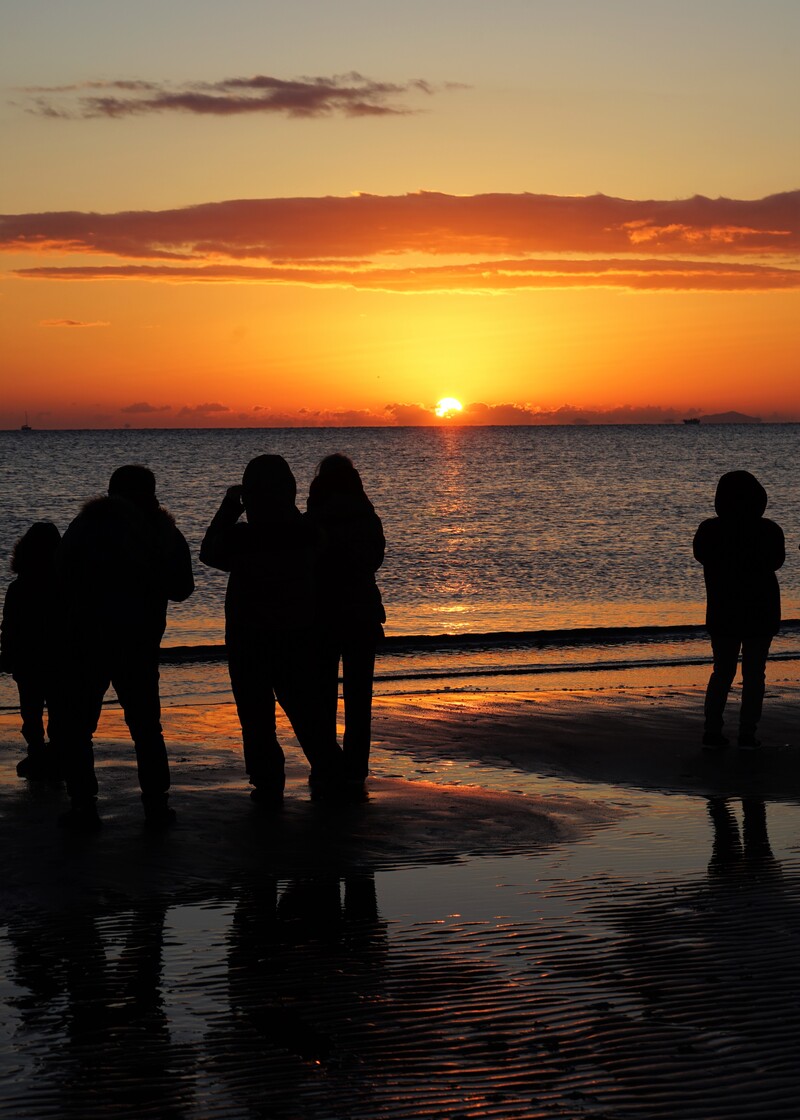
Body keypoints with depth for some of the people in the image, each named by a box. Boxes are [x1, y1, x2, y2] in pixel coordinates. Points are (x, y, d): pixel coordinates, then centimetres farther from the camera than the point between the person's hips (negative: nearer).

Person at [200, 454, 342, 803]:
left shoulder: (239, 536, -18)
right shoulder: (307, 531, -9)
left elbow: (210, 552, 2)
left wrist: (229, 507, 6)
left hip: (249, 640, -3)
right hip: (298, 636, 3)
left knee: (257, 715, 6)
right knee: (305, 709, 17)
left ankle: (268, 784, 4)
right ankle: (328, 773, 19)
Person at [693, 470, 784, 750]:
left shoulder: (709, 531, -8)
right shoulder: (769, 531, -10)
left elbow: (701, 556, 10)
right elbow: (777, 560, 6)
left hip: (722, 614, 2)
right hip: (761, 613, -2)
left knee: (722, 672, 13)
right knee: (754, 674, 6)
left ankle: (712, 732, 7)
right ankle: (747, 734, 2)